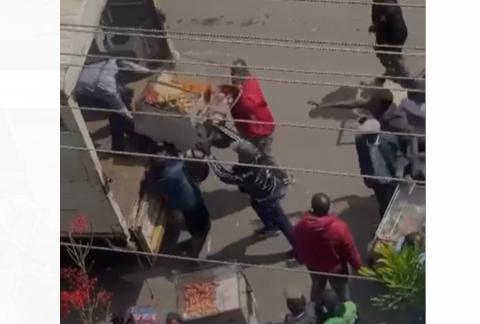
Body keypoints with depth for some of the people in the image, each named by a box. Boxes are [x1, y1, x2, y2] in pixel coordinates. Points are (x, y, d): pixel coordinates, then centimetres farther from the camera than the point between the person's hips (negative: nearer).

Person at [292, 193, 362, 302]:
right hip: (336, 268, -3)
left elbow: (298, 249, -5)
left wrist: (303, 260, 18)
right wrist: (357, 266, -1)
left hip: (313, 267, 4)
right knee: (342, 293, 21)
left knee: (317, 288, 31)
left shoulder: (300, 227, -24)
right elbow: (350, 250, -20)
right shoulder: (339, 227, -35)